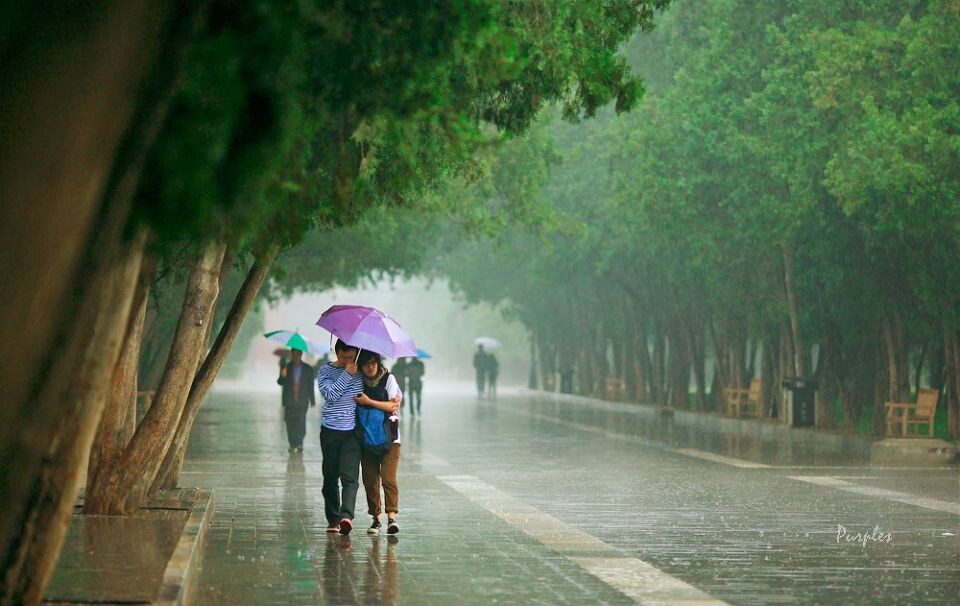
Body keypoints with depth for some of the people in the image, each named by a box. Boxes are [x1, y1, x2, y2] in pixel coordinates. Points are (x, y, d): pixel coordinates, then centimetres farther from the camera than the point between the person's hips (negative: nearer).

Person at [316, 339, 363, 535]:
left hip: (352, 432, 0)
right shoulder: (325, 371, 3)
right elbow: (330, 394, -13)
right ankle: (333, 518, 14)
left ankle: (346, 516, -26)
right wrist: (347, 374, -14)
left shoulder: (361, 371, 8)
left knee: (350, 476, -14)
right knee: (331, 477, 6)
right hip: (331, 432, 0)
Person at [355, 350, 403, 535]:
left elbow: (393, 406, -7)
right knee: (370, 479, 2)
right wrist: (384, 405, -5)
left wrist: (369, 402, -12)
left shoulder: (388, 379, -1)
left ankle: (392, 516, -17)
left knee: (388, 477, -13)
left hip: (388, 438, -3)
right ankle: (375, 518, 11)